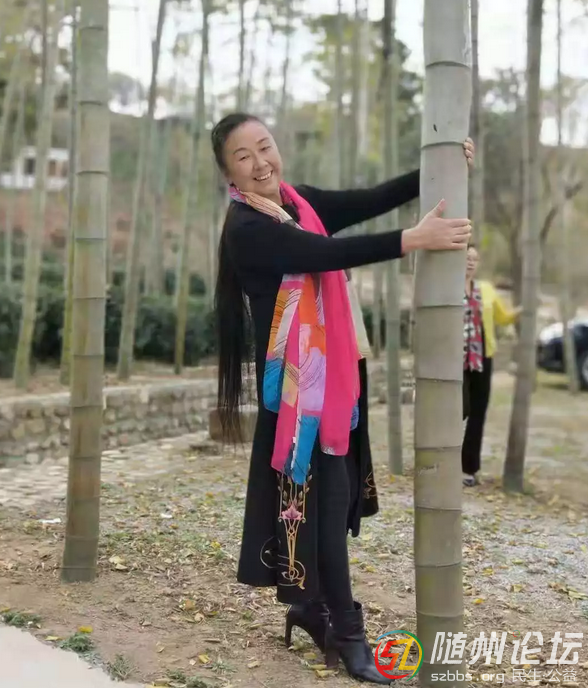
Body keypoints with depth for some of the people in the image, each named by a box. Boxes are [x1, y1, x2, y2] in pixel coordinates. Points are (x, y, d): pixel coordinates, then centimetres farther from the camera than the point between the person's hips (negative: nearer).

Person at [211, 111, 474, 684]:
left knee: (332, 492, 13)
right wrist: (415, 239, -31)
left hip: (332, 369, 8)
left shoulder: (300, 202, 12)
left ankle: (311, 605, 28)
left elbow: (371, 201, 3)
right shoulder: (246, 227, -13)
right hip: (296, 377, -8)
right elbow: (325, 255, -26)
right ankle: (345, 630, 9)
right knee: (323, 495, -3)